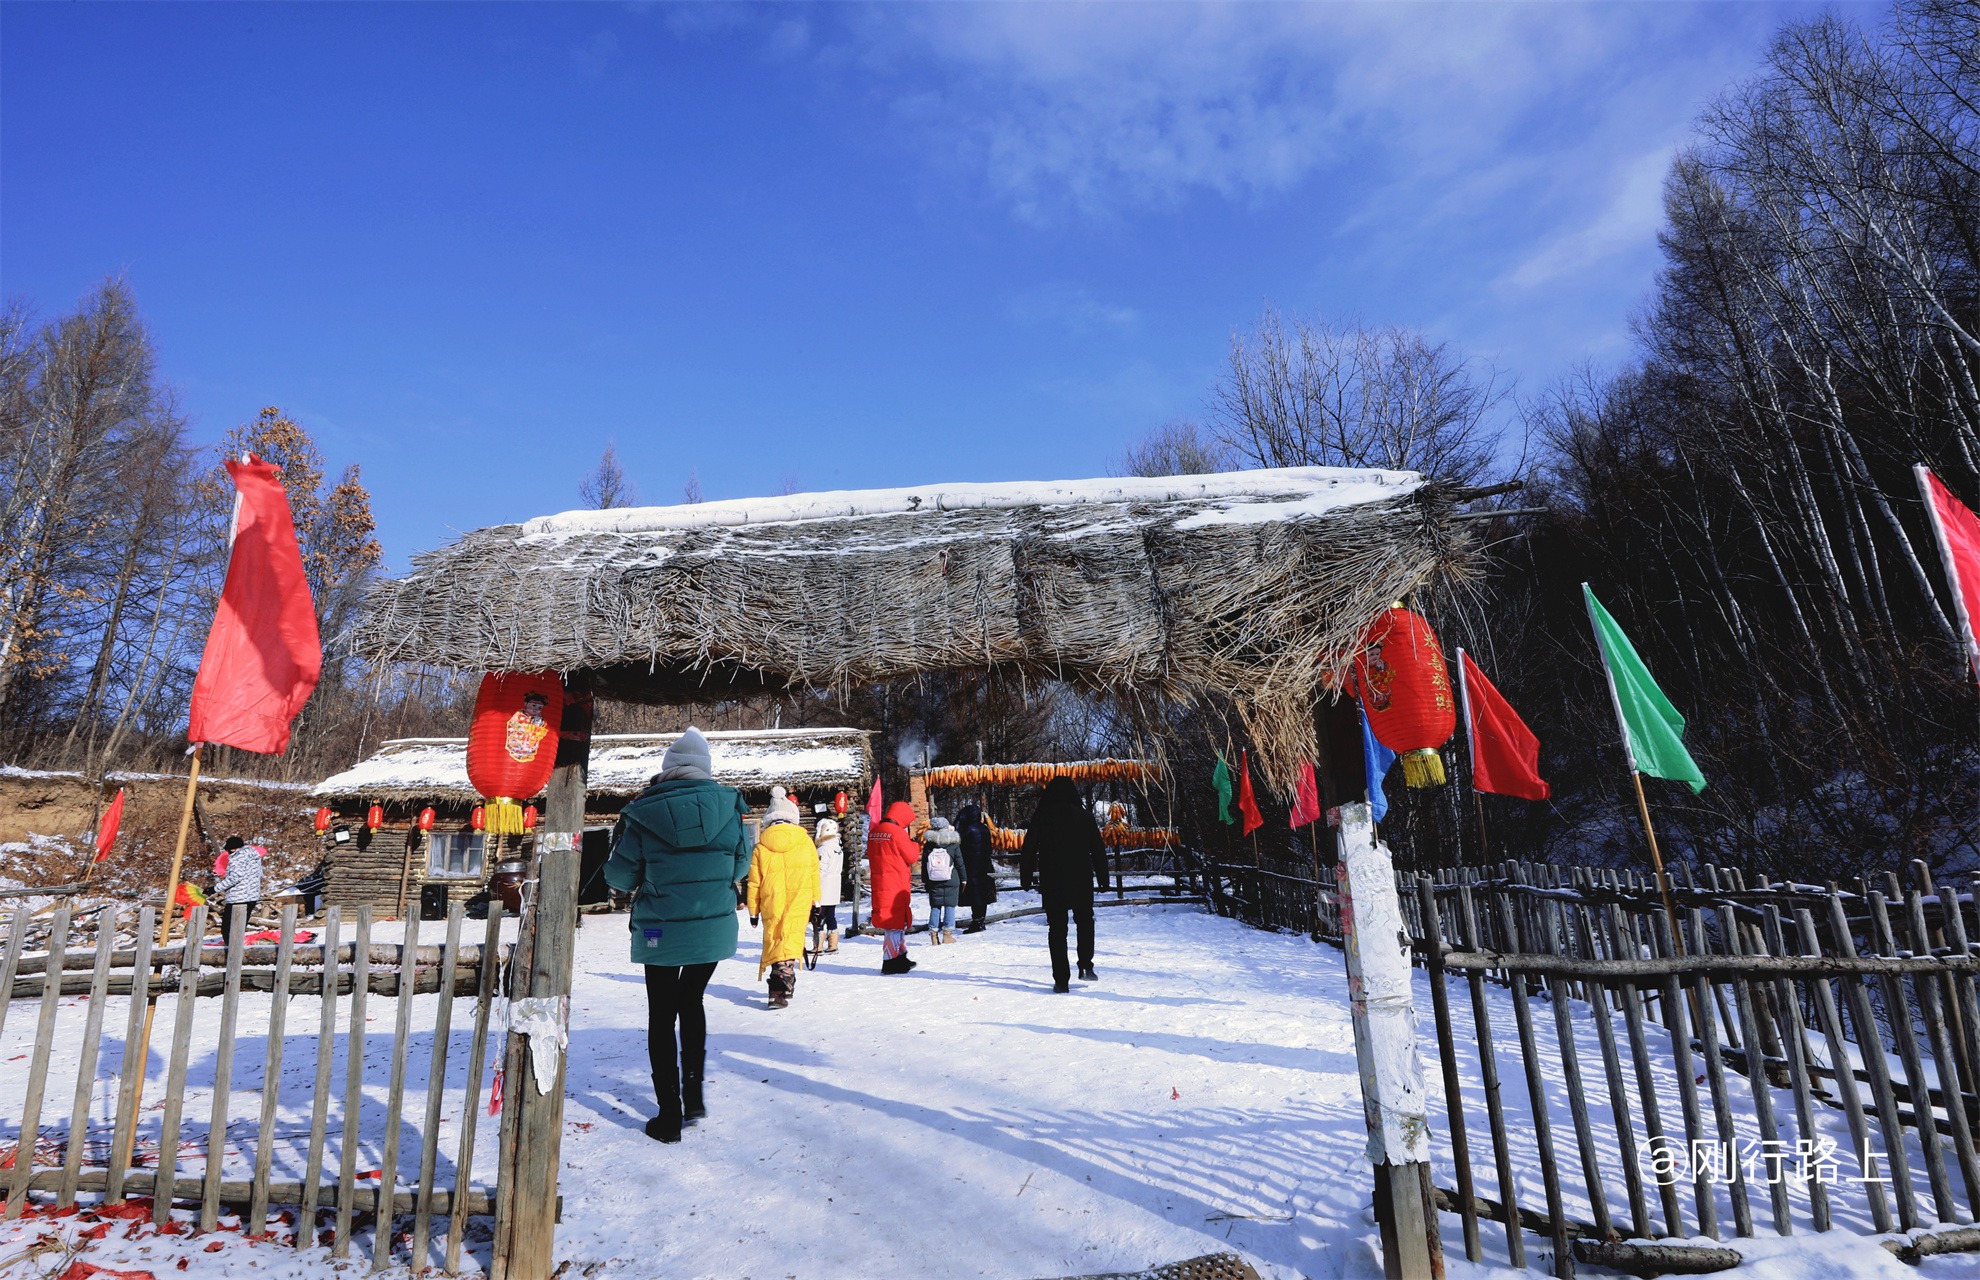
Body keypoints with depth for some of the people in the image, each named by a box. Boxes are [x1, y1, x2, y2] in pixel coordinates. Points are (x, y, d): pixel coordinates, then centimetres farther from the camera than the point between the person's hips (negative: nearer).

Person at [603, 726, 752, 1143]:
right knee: (691, 1002, 24)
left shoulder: (643, 813, -10)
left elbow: (620, 878, -1)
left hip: (660, 933, -2)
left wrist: (619, 838, 14)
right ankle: (693, 1097, 25)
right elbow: (740, 866, 3)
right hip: (715, 928, 2)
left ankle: (669, 1116, 17)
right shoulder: (728, 806, -7)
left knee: (662, 1016, 13)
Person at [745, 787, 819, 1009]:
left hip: (771, 904, 1)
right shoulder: (805, 841, 2)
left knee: (773, 941, 14)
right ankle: (782, 988, -14)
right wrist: (815, 903, 13)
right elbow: (814, 874, 5)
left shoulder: (761, 845, 3)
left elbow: (754, 882, 5)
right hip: (798, 904, -1)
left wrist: (753, 911, 14)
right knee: (790, 942, -1)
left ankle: (782, 985, 18)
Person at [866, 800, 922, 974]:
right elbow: (911, 857, -11)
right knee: (895, 921, 0)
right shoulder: (897, 832, -15)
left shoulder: (874, 832, 9)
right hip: (896, 884, -8)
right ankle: (890, 962, 2)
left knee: (897, 920, 18)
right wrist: (915, 845, 10)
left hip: (879, 881, 8)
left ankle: (900, 956, 27)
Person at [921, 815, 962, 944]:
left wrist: (924, 881, 14)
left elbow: (924, 865, 6)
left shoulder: (928, 844, 1)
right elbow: (960, 864, 2)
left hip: (933, 882, 2)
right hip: (951, 882, -2)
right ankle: (947, 934, 0)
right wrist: (963, 880, 11)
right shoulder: (954, 844, -3)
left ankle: (934, 935, 6)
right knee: (950, 906, 3)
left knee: (935, 907, 7)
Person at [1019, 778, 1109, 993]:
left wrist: (1026, 878, 6)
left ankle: (1061, 979, 3)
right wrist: (1103, 877, 8)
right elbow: (1098, 849, 2)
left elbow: (1029, 850, -1)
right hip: (1081, 880, 1)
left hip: (1051, 882, -1)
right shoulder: (1085, 815, 0)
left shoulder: (1041, 817, -1)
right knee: (1085, 920, 21)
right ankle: (1086, 965, 9)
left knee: (1057, 928, 5)